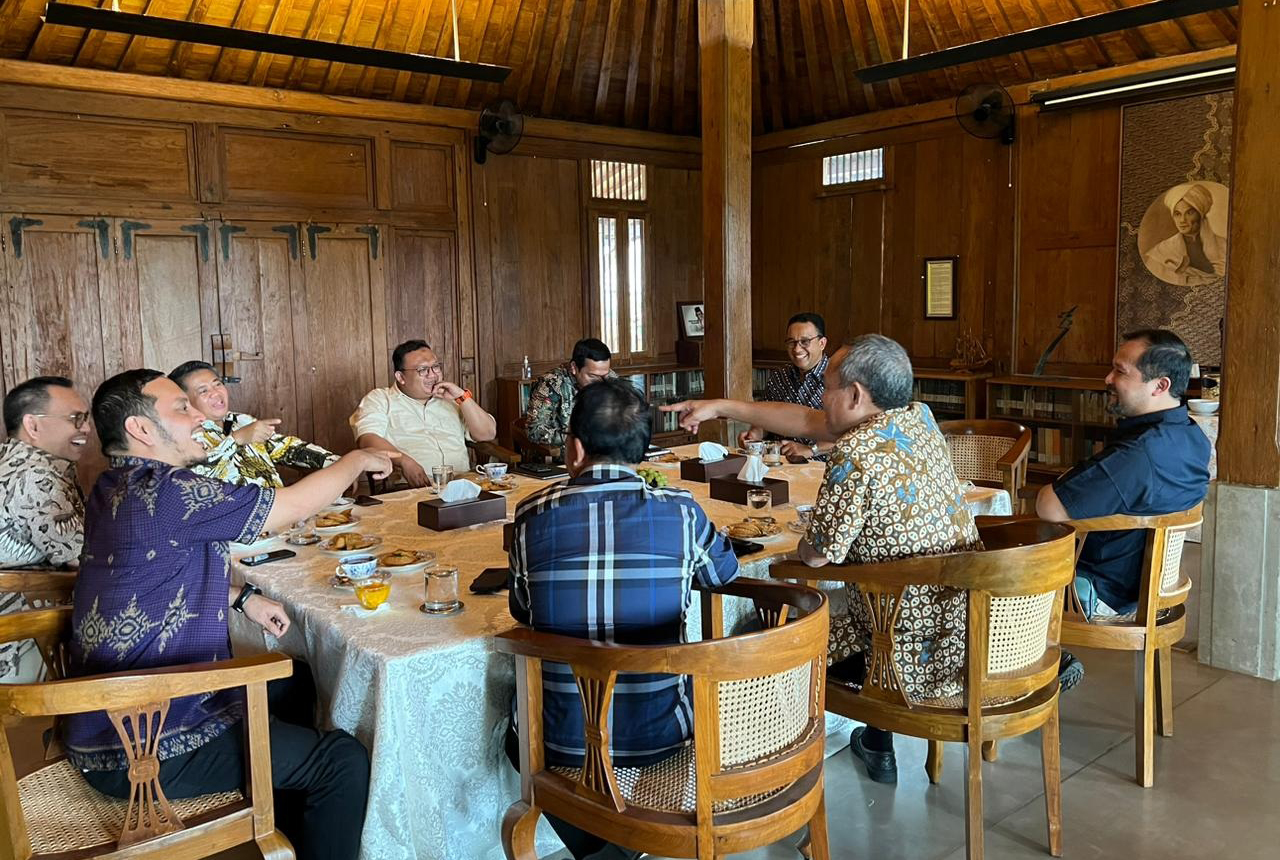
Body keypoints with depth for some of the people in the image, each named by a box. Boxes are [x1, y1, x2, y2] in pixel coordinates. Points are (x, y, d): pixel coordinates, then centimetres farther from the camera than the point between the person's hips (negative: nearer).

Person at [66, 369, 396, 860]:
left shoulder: (116, 489, 7)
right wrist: (358, 460, -1)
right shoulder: (165, 492, -24)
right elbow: (293, 506, -18)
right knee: (343, 761, -10)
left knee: (294, 683, 27)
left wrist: (242, 598, 8)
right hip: (144, 754, -11)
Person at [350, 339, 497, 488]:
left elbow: (487, 434, 17)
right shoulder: (379, 399, 14)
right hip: (408, 487, -2)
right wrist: (404, 461, -20)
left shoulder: (450, 400, 25)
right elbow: (367, 439, -4)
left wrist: (462, 397, 7)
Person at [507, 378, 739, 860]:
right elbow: (725, 573, 9)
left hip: (565, 741, 0)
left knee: (518, 730, 33)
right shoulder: (679, 511, -12)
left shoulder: (532, 515, -12)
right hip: (661, 734, 1)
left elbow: (521, 612, 4)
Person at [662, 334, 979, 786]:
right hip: (968, 632, 8)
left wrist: (806, 542, 7)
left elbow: (816, 555, -17)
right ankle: (875, 747, 42)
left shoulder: (855, 455, -23)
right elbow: (809, 422, 10)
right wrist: (722, 406, 14)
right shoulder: (919, 417, 3)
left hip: (917, 655, -8)